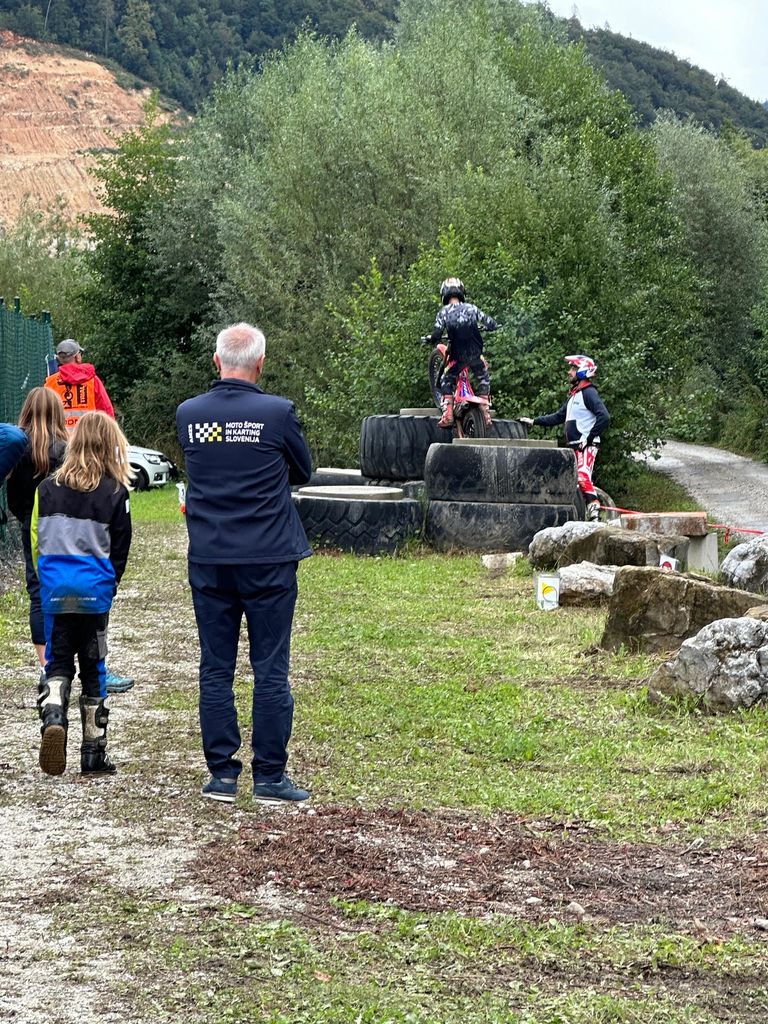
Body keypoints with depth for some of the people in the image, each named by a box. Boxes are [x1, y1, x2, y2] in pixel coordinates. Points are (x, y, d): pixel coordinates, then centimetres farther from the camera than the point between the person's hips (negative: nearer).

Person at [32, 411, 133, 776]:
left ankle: (53, 716, -20)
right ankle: (93, 754, 13)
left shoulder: (48, 488, 1)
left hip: (54, 588, 1)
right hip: (95, 590, -1)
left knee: (58, 663, 11)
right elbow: (120, 549, 1)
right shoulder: (115, 493, -5)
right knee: (93, 668, 9)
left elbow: (36, 541, 6)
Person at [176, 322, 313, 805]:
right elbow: (303, 471, 6)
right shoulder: (278, 412, -10)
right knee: (271, 671, 4)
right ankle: (270, 777, 6)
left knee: (216, 670, 9)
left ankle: (221, 774, 12)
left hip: (209, 562, 3)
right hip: (269, 561, -3)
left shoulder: (188, 414, -1)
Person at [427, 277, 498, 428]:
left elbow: (437, 334, -11)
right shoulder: (471, 308, 4)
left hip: (457, 356, -1)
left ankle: (447, 414, 0)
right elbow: (492, 324, 6)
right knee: (483, 378, 25)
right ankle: (485, 412, 16)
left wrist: (431, 339, 11)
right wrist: (481, 327, 27)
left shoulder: (444, 312, -1)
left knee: (447, 382, 17)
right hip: (475, 353, 2)